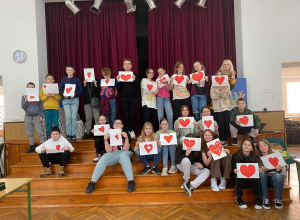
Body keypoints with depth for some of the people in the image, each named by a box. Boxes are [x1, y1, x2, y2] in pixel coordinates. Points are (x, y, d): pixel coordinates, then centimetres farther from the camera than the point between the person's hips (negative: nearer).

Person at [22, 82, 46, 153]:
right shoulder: (24, 97, 9)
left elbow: (41, 106, 6)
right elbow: (23, 107, 2)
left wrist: (41, 116, -2)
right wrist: (26, 100, -15)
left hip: (37, 116, -2)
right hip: (28, 117, 2)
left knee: (40, 132, -7)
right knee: (29, 133, 6)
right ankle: (32, 146, 15)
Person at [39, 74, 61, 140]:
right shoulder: (43, 88, 9)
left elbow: (59, 98, 4)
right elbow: (41, 98, 6)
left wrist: (54, 95, -12)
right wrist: (47, 96, -10)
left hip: (55, 107, 0)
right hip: (47, 108, 1)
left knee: (55, 122, -1)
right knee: (48, 123, 3)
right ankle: (48, 136, 13)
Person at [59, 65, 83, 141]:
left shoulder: (77, 79, 5)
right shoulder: (63, 79, 11)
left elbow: (81, 90, 2)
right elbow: (60, 90, 10)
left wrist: (75, 94, -15)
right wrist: (63, 94, -10)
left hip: (75, 100, -1)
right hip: (66, 100, 1)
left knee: (74, 117, -1)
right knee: (68, 117, -2)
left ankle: (74, 134, 6)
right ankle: (68, 134, 6)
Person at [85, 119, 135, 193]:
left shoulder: (126, 133, 1)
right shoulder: (110, 134, 8)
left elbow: (125, 149, -8)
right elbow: (109, 151, 0)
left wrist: (126, 138, -23)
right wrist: (106, 140, -15)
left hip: (125, 153, -2)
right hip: (113, 154, 3)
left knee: (123, 156, -38)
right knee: (103, 158, -28)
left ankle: (131, 181, -48)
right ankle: (92, 182, -32)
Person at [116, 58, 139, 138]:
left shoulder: (135, 75, 3)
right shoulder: (120, 75, 6)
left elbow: (138, 87, -2)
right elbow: (118, 89, 5)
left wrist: (134, 80, -17)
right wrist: (118, 81, -11)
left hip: (133, 98, -1)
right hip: (124, 98, 1)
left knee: (132, 115, 3)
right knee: (126, 115, 3)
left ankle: (132, 131, 13)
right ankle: (127, 131, 12)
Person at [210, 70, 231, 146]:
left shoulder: (227, 86, 7)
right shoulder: (213, 86, 6)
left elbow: (225, 97, -4)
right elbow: (212, 96, -7)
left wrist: (221, 90, -18)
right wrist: (220, 91, -13)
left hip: (226, 108, 1)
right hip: (217, 108, -1)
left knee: (226, 123, -7)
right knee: (221, 123, -13)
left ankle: (225, 139, 10)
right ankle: (221, 140, 3)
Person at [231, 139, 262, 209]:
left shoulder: (254, 157, 3)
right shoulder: (235, 155, -3)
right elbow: (233, 169, -6)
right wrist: (235, 170, -31)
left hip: (251, 178, 1)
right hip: (239, 178, -1)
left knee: (255, 179, -31)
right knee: (240, 178, -34)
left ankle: (258, 199, -11)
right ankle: (238, 198, -12)